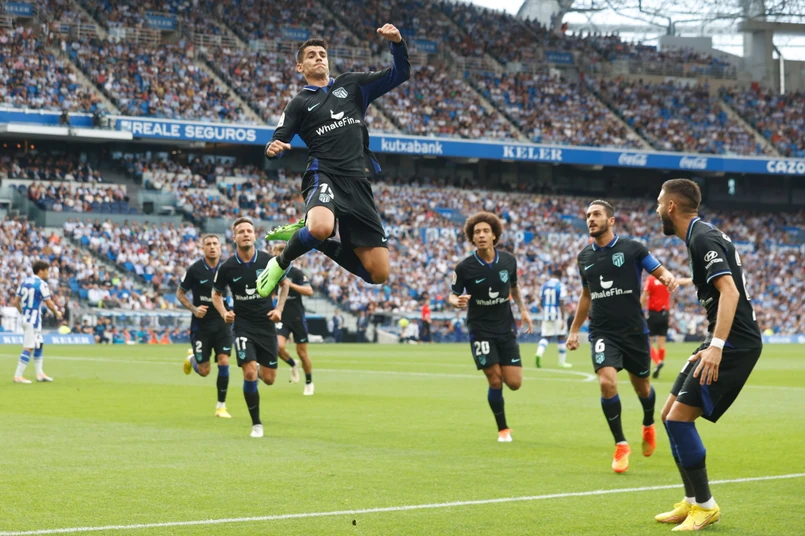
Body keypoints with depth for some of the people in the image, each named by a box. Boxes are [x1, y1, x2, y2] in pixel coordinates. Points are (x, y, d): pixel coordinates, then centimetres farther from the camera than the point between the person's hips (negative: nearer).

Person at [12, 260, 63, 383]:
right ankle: (18, 376, -8)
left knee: (38, 346, 18)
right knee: (28, 348, -6)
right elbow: (49, 303, -11)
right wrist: (57, 313, 7)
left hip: (25, 318, 8)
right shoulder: (41, 284, -13)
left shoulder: (24, 281, 8)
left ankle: (40, 373, 22)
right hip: (33, 320, -8)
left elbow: (16, 301, 9)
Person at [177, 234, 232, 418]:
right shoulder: (194, 270, -11)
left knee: (224, 362, -12)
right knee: (204, 371, 1)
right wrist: (194, 309, -15)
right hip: (201, 324, -1)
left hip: (222, 322, 2)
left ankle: (221, 406, 3)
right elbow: (180, 294, 1)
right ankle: (192, 358, 39)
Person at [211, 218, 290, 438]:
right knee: (249, 373, -17)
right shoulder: (227, 267, -8)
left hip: (266, 323, 1)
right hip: (242, 324, -1)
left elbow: (284, 284, 10)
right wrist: (224, 313, -11)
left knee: (269, 379, 2)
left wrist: (279, 309, -2)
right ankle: (256, 424, -2)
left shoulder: (268, 261, -7)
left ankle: (259, 372, 42)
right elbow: (216, 294, 8)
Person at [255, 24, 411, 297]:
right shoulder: (299, 103, 12)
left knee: (379, 274, -3)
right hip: (324, 175, -4)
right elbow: (278, 142, 5)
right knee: (322, 227, -42)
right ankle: (281, 264, -9)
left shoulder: (352, 84, 18)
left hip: (357, 182, 4)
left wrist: (397, 43, -3)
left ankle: (302, 233, 14)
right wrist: (273, 149, -20)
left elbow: (400, 74, 15)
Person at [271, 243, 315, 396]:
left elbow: (309, 291, -18)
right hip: (282, 318, 3)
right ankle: (292, 365, 11)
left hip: (298, 318, -3)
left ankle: (309, 383, 22)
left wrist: (290, 284, -26)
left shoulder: (296, 273, -8)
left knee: (302, 352, 3)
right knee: (279, 346, -20)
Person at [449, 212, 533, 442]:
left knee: (514, 382, -4)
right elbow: (453, 296, -2)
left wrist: (522, 309, 5)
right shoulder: (464, 268, -12)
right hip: (480, 330, -3)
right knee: (495, 381, -7)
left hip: (506, 328, 3)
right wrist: (458, 301, -25)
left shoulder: (508, 260, -2)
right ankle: (503, 429, 13)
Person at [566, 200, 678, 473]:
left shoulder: (632, 248, -6)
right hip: (603, 333, 1)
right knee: (607, 382, -20)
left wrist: (668, 278, -26)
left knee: (642, 387, 13)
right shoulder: (584, 257, 6)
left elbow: (661, 272, -2)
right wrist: (574, 330, 21)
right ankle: (621, 445, -6)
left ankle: (648, 425, 48)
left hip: (634, 331, -1)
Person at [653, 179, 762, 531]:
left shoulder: (703, 239, -14)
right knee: (670, 415, 11)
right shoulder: (702, 237, 17)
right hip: (725, 343, 10)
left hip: (735, 343, -10)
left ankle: (705, 506, -2)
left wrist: (716, 346, -32)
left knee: (680, 418, -12)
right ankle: (692, 502, 17)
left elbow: (730, 291, -25)